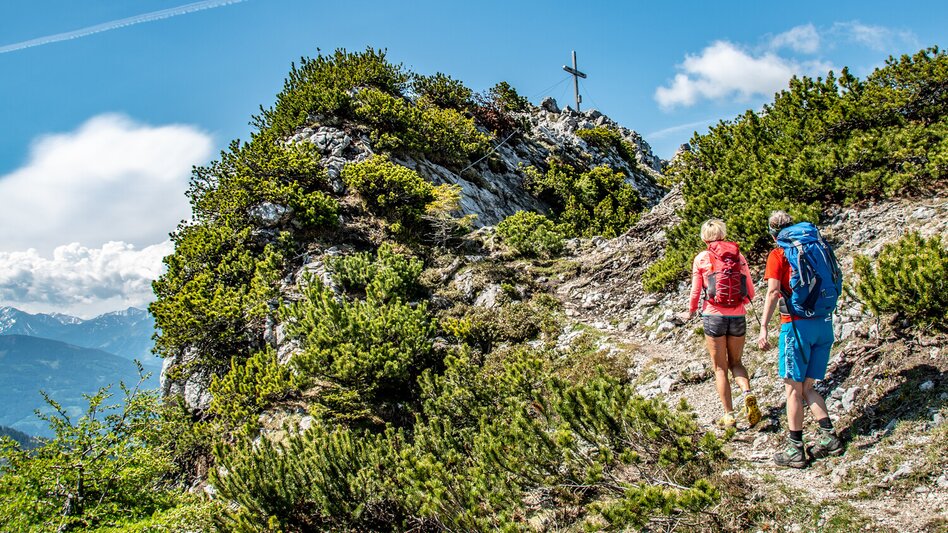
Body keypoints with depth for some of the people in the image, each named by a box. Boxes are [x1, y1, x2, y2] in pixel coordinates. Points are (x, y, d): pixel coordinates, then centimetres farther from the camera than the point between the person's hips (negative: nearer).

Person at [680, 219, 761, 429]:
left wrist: (690, 313, 19)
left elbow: (695, 292, 0)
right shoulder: (738, 256, 4)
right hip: (738, 316, 2)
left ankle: (729, 415, 6)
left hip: (714, 316, -2)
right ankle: (747, 393, -8)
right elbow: (750, 292, 6)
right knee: (735, 362, 20)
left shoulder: (702, 258, -3)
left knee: (720, 368, 9)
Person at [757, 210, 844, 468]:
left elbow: (773, 292, -13)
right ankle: (829, 437, 9)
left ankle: (795, 450, 5)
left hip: (797, 324, -6)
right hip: (824, 323, 6)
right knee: (807, 387, 16)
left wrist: (763, 328, -15)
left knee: (793, 388, 2)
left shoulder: (778, 254, -3)